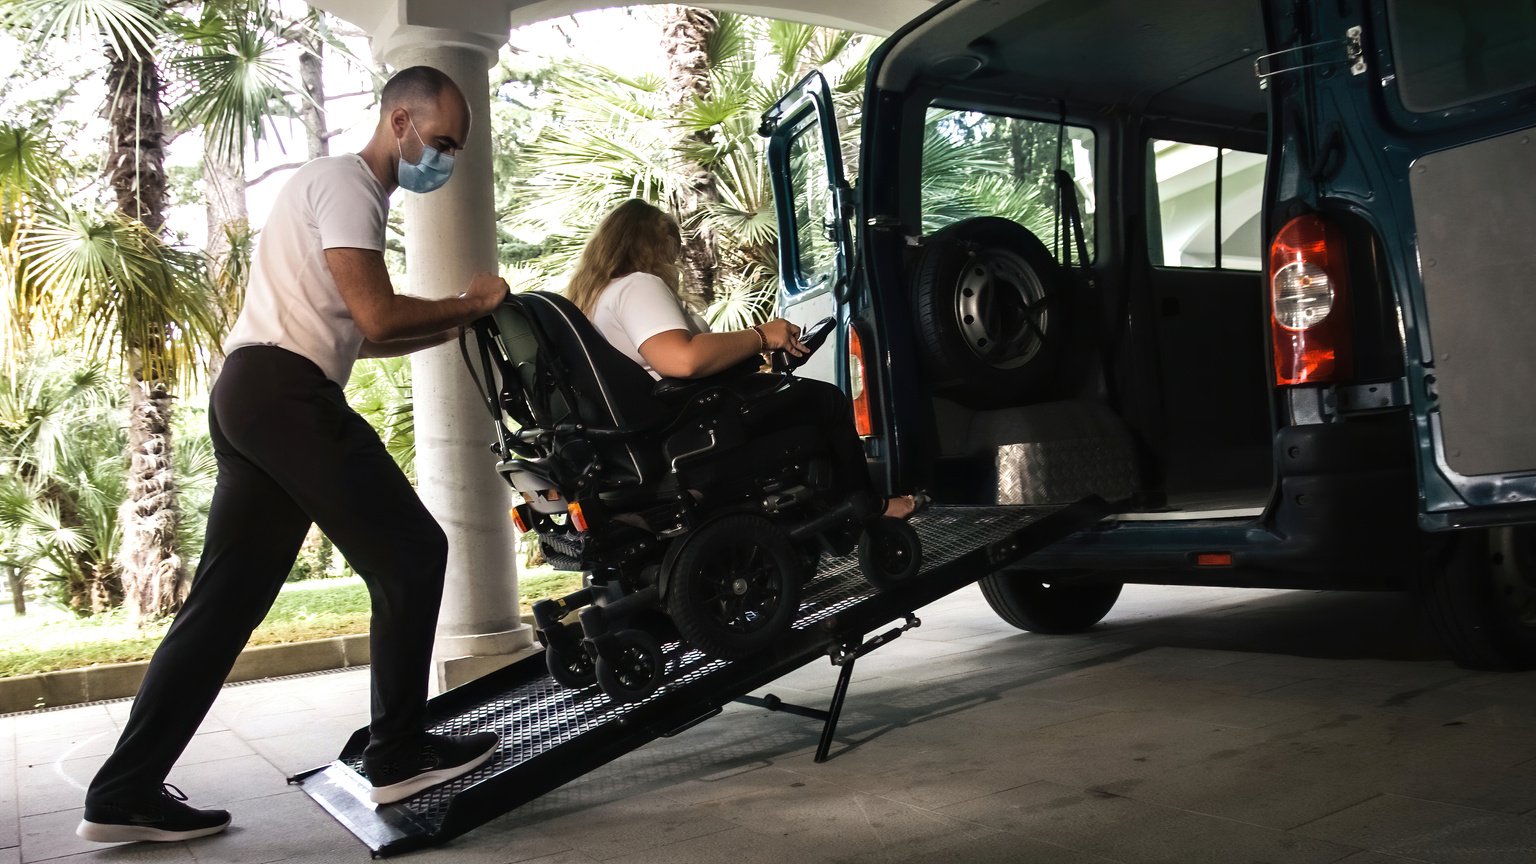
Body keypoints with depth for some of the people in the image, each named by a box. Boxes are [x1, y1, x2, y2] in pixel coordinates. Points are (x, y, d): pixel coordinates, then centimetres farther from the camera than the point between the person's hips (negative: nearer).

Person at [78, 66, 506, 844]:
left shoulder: (347, 191, 27)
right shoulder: (345, 181, -5)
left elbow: (352, 333, 23)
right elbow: (378, 318, -16)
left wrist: (456, 326, 15)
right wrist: (467, 304, -1)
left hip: (254, 397, 10)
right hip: (286, 391, -10)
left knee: (227, 597, 8)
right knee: (411, 553, -6)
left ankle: (125, 793, 12)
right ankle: (398, 754, 2)